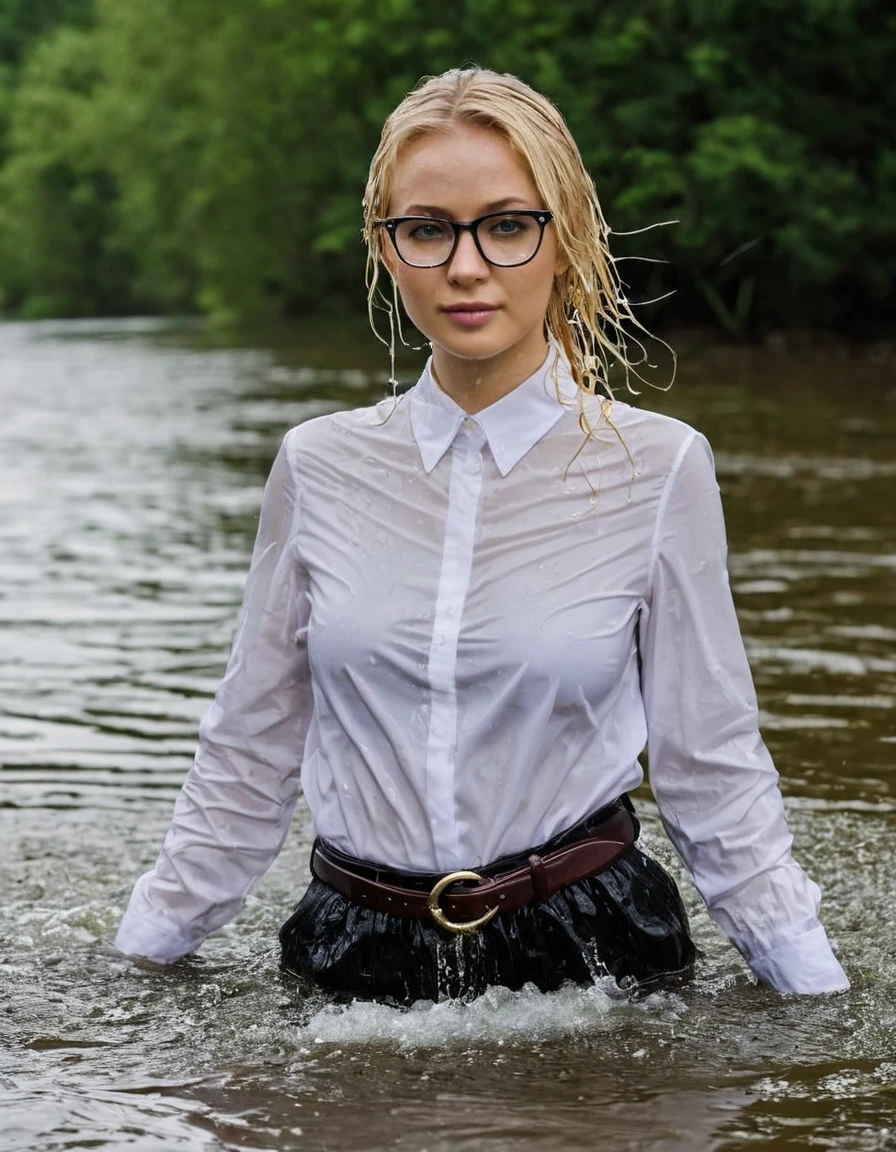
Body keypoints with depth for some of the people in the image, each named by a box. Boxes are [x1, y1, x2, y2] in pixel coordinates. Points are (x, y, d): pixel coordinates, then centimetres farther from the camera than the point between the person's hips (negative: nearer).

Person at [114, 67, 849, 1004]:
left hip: (588, 958, -2)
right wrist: (131, 964, 8)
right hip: (355, 963, 2)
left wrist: (824, 998, -2)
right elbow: (247, 760, 9)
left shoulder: (658, 468, -5)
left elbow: (709, 770, 1)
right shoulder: (319, 467, 1)